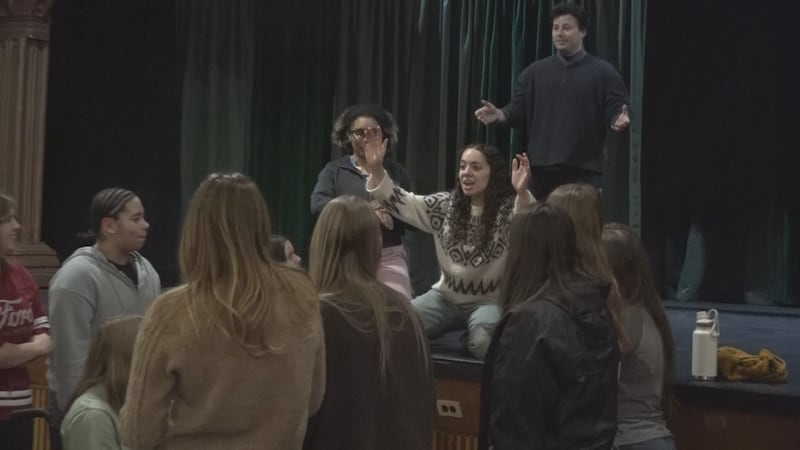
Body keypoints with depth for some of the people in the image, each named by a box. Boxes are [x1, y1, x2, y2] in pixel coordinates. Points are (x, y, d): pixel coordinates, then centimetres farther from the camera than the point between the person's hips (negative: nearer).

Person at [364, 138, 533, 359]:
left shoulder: (509, 210, -11)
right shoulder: (445, 206, 6)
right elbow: (401, 202, 3)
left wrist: (522, 193, -51)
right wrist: (376, 169, -10)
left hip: (490, 300, -4)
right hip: (448, 295, 4)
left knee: (483, 339, -36)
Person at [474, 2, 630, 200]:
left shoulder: (603, 72, 5)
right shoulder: (535, 72, 14)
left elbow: (615, 111, -1)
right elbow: (519, 110, 10)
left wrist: (619, 120, -24)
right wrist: (499, 114, -10)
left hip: (585, 168, -3)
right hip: (542, 167, 3)